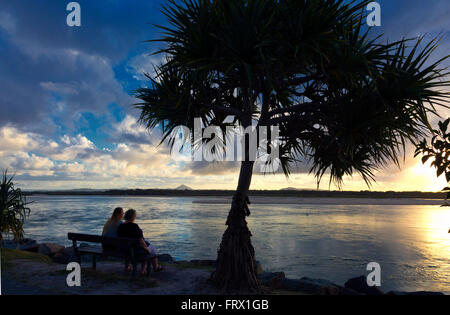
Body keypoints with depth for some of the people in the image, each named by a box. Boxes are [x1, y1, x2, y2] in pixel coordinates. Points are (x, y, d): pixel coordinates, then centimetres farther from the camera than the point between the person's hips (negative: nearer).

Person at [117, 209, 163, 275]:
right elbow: (141, 241, -25)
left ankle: (143, 270, 32)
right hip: (137, 249, -7)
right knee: (153, 249, 23)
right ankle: (155, 267, 45)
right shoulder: (134, 226, -28)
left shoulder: (120, 226, -7)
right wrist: (147, 249, -7)